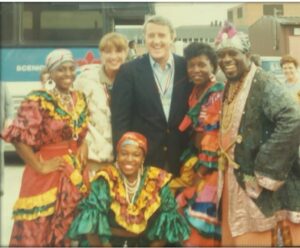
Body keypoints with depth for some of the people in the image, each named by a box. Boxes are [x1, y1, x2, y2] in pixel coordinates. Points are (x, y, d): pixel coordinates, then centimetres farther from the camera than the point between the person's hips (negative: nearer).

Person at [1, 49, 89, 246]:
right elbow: (18, 136, -17)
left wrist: (84, 145, 0)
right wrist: (39, 166, -14)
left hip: (75, 173, 6)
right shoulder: (38, 101, -12)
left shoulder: (80, 99, 7)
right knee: (38, 230, 4)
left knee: (68, 230, 14)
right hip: (48, 173, -5)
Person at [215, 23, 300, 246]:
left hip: (256, 182, -8)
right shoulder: (230, 87, 10)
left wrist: (266, 171, -25)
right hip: (235, 178, 8)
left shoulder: (264, 83, -15)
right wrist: (225, 166, 8)